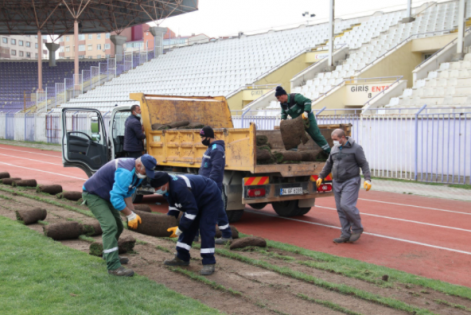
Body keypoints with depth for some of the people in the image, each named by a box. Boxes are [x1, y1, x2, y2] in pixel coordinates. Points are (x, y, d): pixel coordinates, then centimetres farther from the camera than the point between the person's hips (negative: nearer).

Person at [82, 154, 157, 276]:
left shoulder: (136, 172, -2)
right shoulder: (125, 172, -33)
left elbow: (127, 194, 7)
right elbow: (116, 198, -35)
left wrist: (132, 213, -2)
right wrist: (130, 215, -24)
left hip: (105, 195, 10)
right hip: (93, 194, -10)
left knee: (117, 226, 18)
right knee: (110, 226, -21)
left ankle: (110, 256, 40)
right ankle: (113, 266, -22)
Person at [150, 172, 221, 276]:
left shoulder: (180, 188, -39)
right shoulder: (169, 187, -9)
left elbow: (191, 210, -34)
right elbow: (173, 206, 6)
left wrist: (179, 229, -29)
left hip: (210, 199, -10)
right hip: (196, 199, 10)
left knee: (206, 230, -16)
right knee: (187, 227, 10)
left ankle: (209, 263, -13)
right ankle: (182, 258, 19)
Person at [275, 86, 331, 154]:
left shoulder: (294, 97, -25)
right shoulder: (283, 104, -1)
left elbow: (307, 101, -29)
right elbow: (284, 112, 15)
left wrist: (306, 112, -38)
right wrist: (283, 119, -5)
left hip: (307, 118, -7)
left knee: (316, 135, -6)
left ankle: (328, 152, 0)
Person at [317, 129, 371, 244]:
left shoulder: (355, 148, -7)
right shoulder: (335, 148, 12)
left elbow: (364, 164, -8)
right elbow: (329, 164, 22)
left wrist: (367, 179, -17)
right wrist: (321, 177, 21)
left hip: (351, 182, -7)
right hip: (337, 183, 7)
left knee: (346, 205, -18)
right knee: (340, 209, 5)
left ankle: (357, 228, 3)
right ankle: (345, 235, 11)